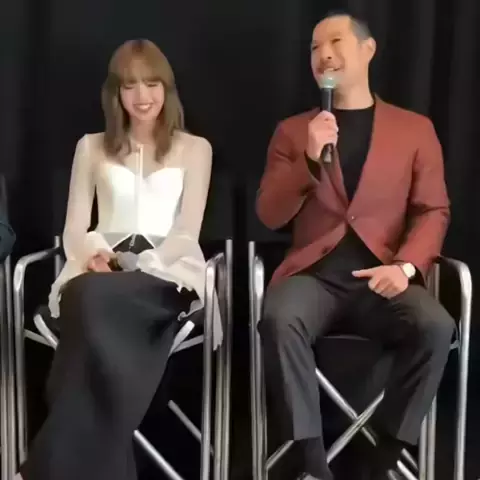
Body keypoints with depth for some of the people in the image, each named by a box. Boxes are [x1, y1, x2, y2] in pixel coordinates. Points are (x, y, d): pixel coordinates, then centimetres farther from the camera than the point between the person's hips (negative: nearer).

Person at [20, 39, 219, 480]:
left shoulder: (194, 148, 15)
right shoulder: (92, 147, 20)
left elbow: (187, 232, 4)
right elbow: (75, 228, 12)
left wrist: (141, 265, -15)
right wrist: (93, 256, -11)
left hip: (166, 272, -1)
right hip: (101, 271, 2)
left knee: (97, 301, -36)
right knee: (93, 304, -37)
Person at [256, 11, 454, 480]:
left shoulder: (415, 129, 13)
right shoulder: (292, 130, 14)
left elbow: (433, 211, 7)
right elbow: (270, 216, 6)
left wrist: (406, 266, -13)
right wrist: (310, 160, -10)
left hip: (381, 280, 0)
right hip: (313, 275, 0)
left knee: (435, 327, -30)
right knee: (279, 319, -33)